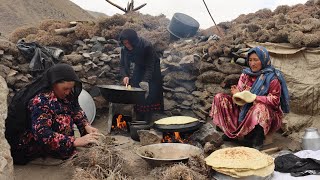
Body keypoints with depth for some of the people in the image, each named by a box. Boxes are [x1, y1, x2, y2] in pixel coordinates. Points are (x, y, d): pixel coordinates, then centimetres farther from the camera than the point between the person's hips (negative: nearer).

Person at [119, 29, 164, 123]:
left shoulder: (147, 46, -26)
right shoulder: (124, 50, -10)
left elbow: (150, 67, -27)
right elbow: (123, 65, -5)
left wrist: (145, 81, -39)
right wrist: (125, 76, -25)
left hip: (151, 73, -5)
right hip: (138, 72, 5)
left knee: (148, 97, -10)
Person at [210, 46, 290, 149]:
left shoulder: (272, 78, -8)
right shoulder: (246, 74, 7)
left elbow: (274, 101, -15)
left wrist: (254, 97, -28)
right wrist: (237, 94, -17)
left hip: (268, 113, -6)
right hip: (244, 111, 6)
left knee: (260, 107, -41)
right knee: (219, 98, -5)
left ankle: (256, 143, -26)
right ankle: (230, 132, -11)